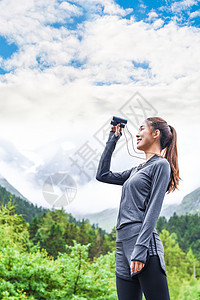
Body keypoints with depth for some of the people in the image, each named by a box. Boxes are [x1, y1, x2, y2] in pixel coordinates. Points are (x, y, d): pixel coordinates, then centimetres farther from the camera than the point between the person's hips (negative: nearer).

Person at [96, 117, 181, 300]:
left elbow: (154, 209, -11)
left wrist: (140, 248, -19)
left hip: (143, 243, -8)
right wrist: (113, 139, 30)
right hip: (123, 245, 8)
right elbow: (102, 174, 28)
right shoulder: (137, 170, 23)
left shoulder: (161, 164, -1)